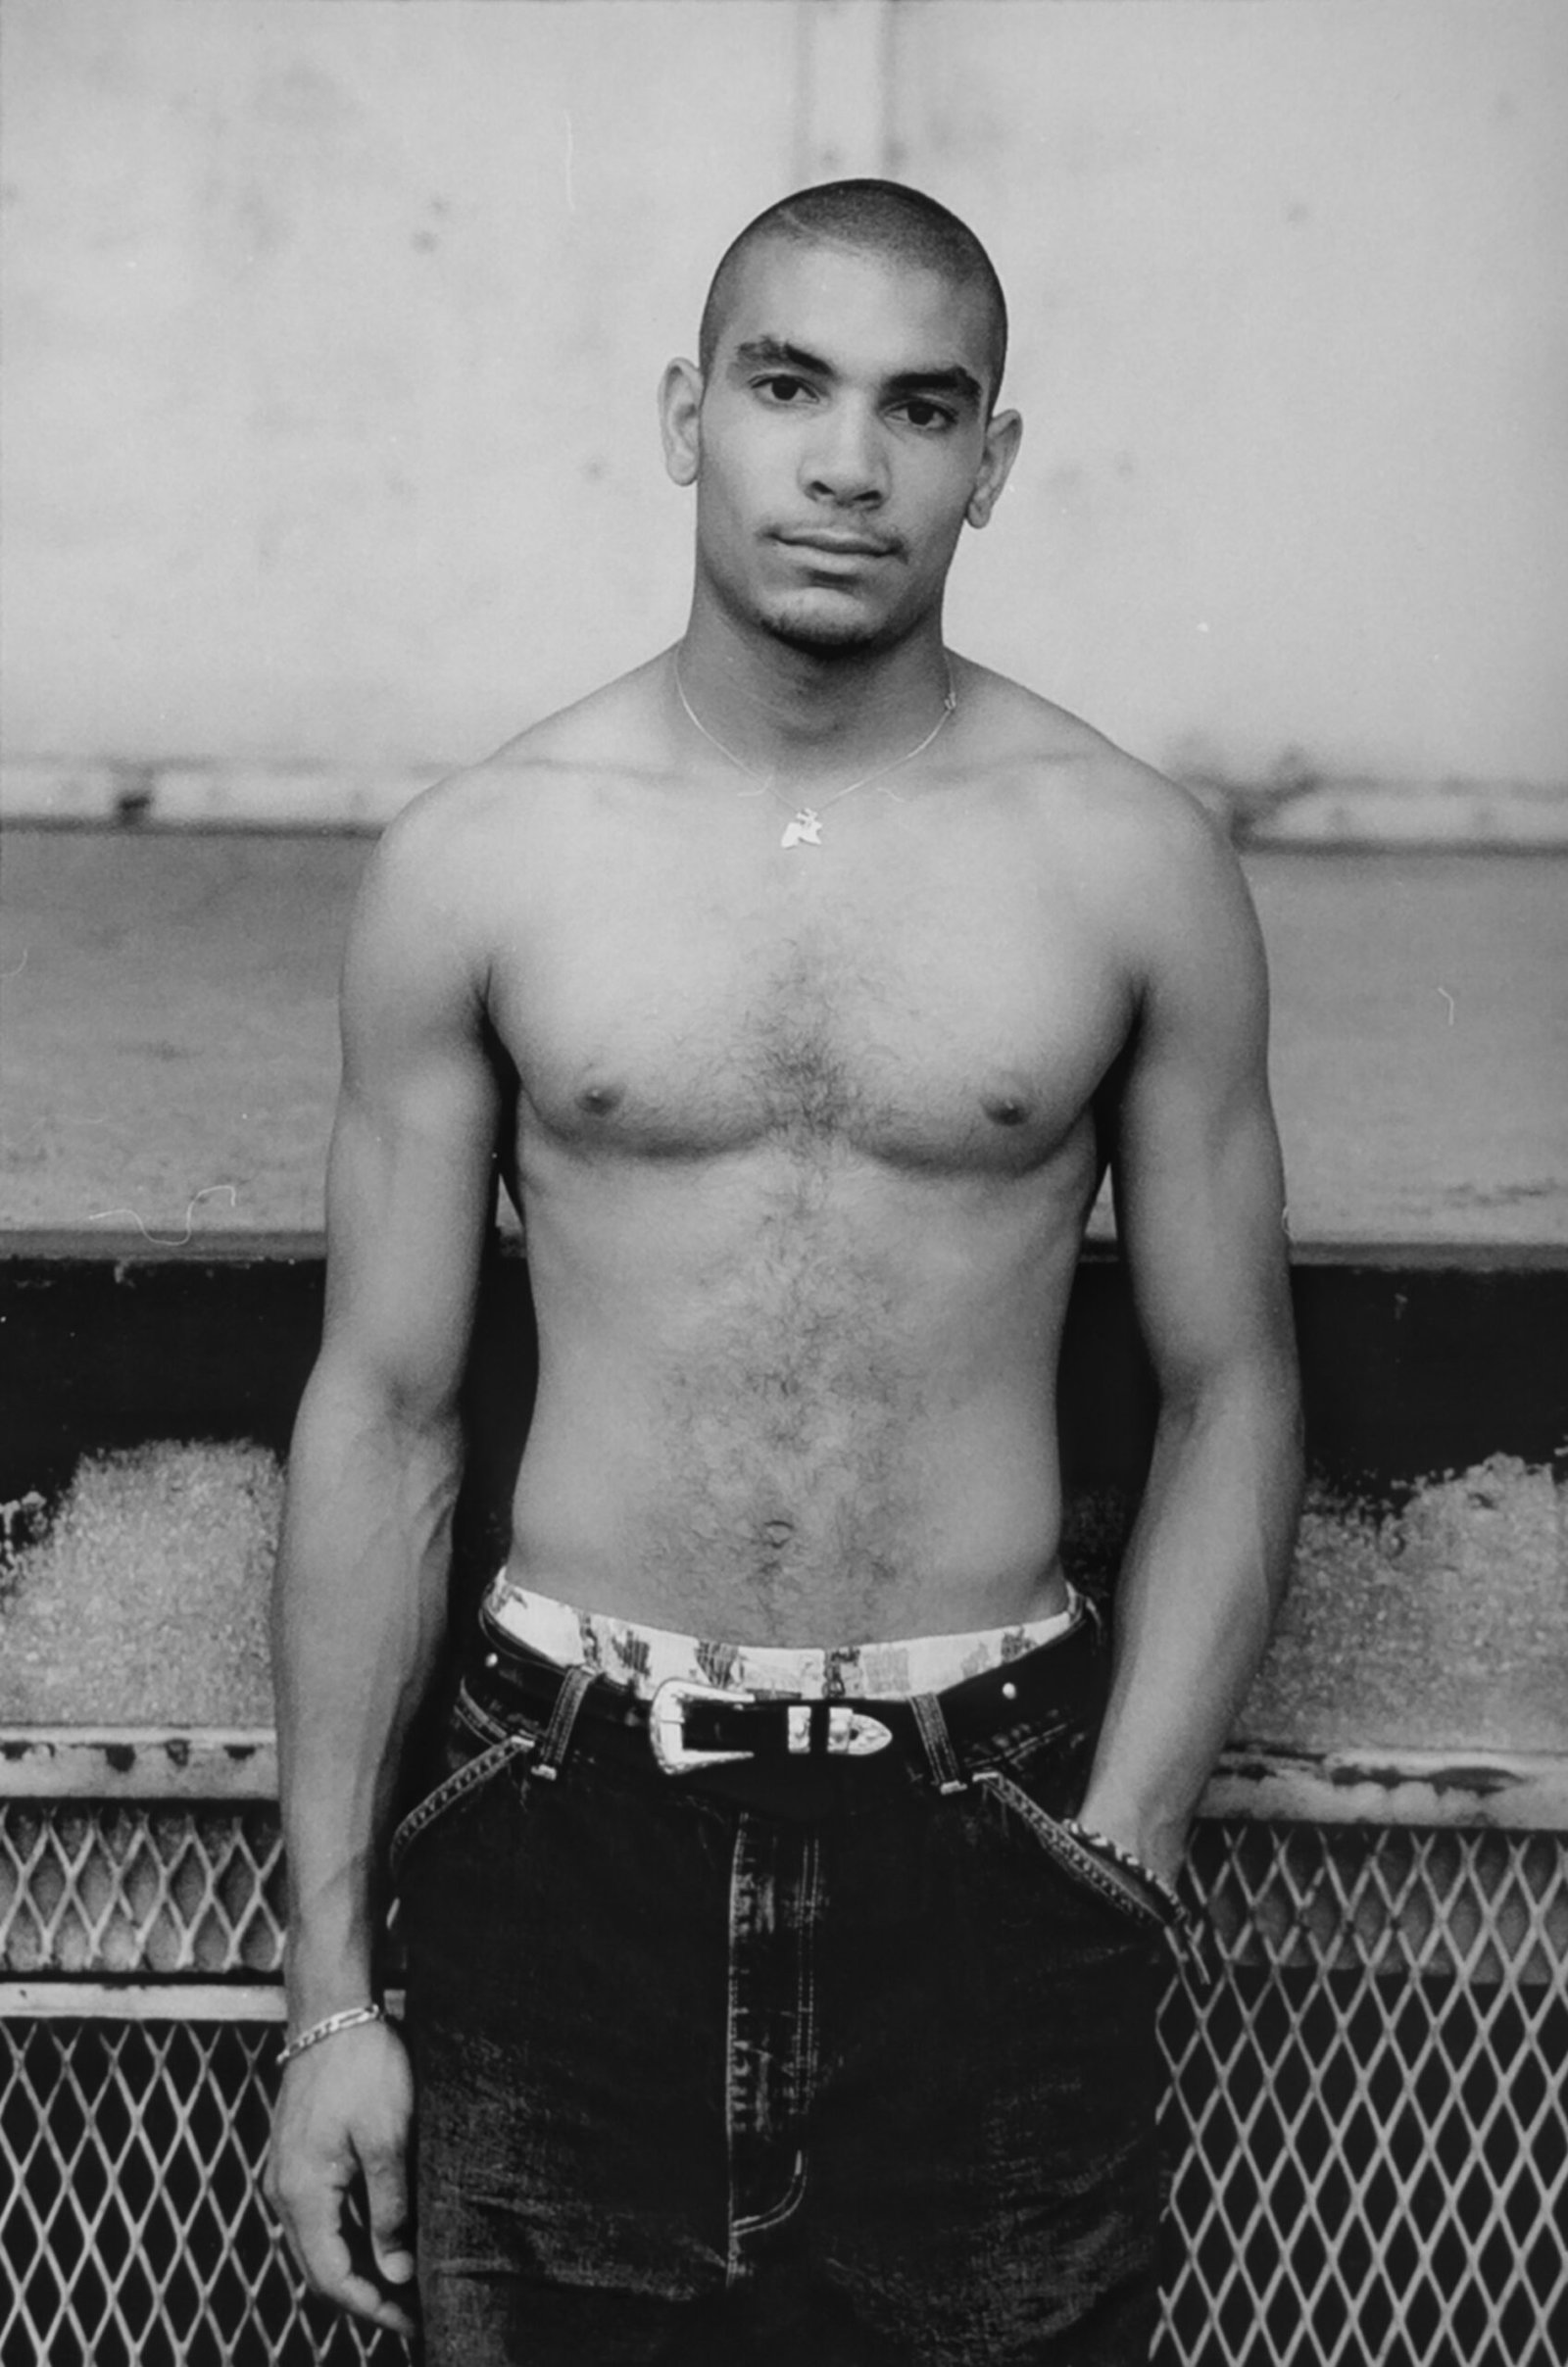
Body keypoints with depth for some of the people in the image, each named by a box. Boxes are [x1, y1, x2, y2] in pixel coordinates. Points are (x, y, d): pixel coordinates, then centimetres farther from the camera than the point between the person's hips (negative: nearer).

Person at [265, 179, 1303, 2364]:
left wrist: (1117, 1856, -5)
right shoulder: (476, 864, -2)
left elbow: (1229, 1393, 5)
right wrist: (331, 1984, 1)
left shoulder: (1136, 868, -2)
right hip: (570, 1825, 0)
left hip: (986, 1824, 0)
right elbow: (382, 1414, 2)